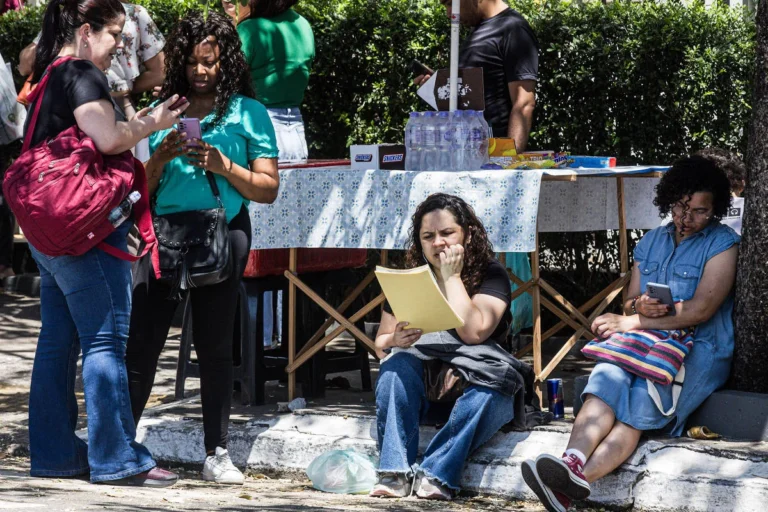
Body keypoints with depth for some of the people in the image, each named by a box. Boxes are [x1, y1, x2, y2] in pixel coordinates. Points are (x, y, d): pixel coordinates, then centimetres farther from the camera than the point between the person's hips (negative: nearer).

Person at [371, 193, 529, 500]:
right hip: (422, 383, 3)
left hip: (472, 381, -3)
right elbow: (380, 345, 10)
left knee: (490, 394, -35)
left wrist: (451, 277, -14)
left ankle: (436, 474, -39)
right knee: (397, 367, -29)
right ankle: (395, 473, -34)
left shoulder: (491, 275, -3)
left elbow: (473, 332, -20)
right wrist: (394, 341, -15)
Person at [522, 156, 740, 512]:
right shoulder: (651, 242, 19)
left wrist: (631, 322, -10)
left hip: (700, 350, -5)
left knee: (641, 399, -33)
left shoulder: (723, 243, 0)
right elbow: (630, 304, 20)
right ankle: (573, 460, -55)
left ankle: (577, 481, -53)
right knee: (608, 376, -30)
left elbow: (701, 309, -11)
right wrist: (639, 307, -8)